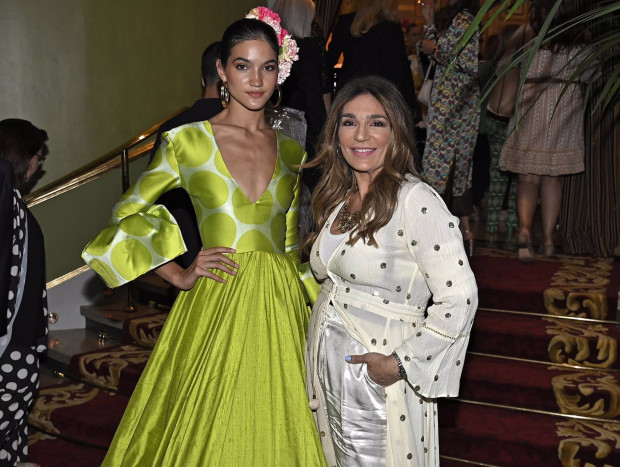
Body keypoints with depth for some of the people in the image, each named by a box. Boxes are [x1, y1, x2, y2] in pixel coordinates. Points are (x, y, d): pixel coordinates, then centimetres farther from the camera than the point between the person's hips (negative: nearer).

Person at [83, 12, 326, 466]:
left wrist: (289, 297, 9)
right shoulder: (187, 141, -3)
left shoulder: (291, 151, 8)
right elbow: (128, 214, 4)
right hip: (216, 304, -3)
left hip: (281, 306, 3)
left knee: (273, 429, 11)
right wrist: (179, 275, -3)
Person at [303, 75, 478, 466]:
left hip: (380, 377, -7)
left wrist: (401, 364, -18)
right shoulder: (339, 196, 6)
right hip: (329, 368, 7)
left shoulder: (415, 201, -18)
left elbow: (459, 299, -21)